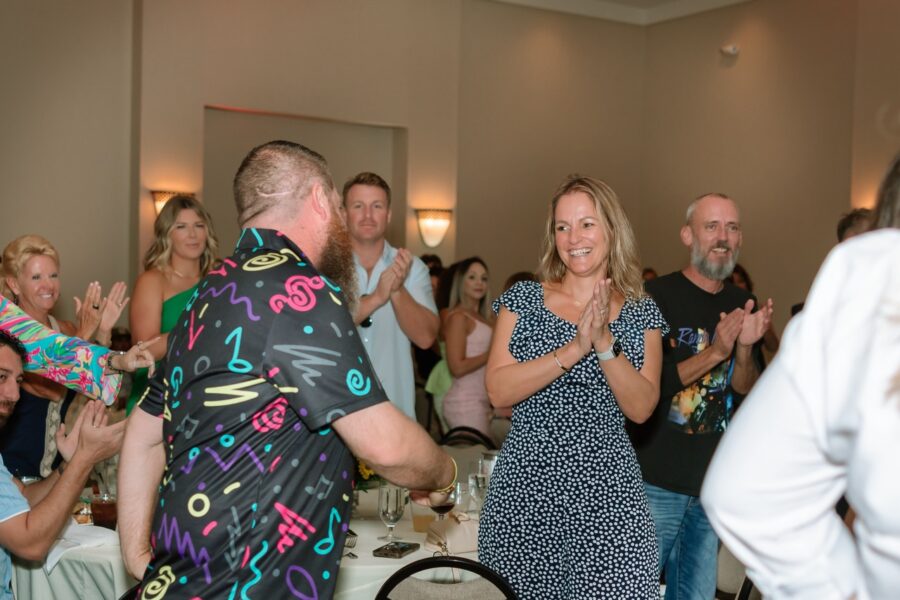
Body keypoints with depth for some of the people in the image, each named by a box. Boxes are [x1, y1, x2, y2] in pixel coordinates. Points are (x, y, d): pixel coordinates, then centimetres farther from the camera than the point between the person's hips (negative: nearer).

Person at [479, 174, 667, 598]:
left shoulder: (640, 313, 6)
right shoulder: (523, 300, 3)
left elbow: (641, 408, -4)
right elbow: (498, 391, -8)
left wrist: (604, 343, -16)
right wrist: (574, 348, -16)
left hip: (607, 491, 0)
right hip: (525, 486, 0)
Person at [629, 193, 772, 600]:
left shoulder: (744, 305, 8)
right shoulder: (656, 297, -10)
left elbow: (749, 397, 8)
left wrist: (745, 348, -11)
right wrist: (713, 353, -21)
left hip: (714, 485, 6)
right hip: (656, 483, -5)